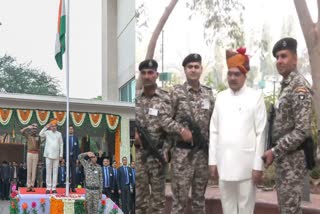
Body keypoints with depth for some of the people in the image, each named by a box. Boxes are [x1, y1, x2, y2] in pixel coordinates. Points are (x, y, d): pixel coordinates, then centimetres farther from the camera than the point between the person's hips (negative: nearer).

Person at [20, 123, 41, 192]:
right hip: (29, 153, -1)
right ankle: (28, 186, -3)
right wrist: (28, 127, -12)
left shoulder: (38, 137, 10)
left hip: (36, 154, 1)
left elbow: (38, 146, 13)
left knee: (34, 170, -1)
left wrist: (38, 155, 7)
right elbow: (21, 131, -9)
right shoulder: (28, 135, 6)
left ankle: (32, 185, 1)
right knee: (29, 170, -3)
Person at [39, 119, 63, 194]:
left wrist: (61, 155, 5)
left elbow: (61, 145, 10)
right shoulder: (47, 132, 3)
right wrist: (46, 127, -17)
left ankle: (54, 188, 6)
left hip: (56, 155, 2)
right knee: (48, 172, -1)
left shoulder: (59, 134, 8)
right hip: (48, 155, -2)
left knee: (55, 172, 3)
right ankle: (48, 188, 3)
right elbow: (40, 134, -16)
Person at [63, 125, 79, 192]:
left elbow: (77, 148, 7)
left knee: (73, 173, 0)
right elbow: (63, 148, 2)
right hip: (67, 157, -1)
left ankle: (73, 187, 3)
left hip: (73, 157, 1)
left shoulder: (76, 138, 8)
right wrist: (63, 158, -5)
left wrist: (77, 158, -1)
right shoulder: (65, 138, 4)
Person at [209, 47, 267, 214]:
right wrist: (212, 160, 5)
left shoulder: (256, 97, -3)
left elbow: (260, 133, -6)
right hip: (224, 163, 4)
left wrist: (258, 165, -9)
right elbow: (214, 131, 9)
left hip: (246, 164, -4)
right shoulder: (221, 97, 9)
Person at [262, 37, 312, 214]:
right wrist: (276, 152, 12)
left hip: (292, 157, -9)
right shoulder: (285, 85, 13)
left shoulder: (299, 87, -16)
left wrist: (274, 152, -19)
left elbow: (302, 130, -23)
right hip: (283, 156, 9)